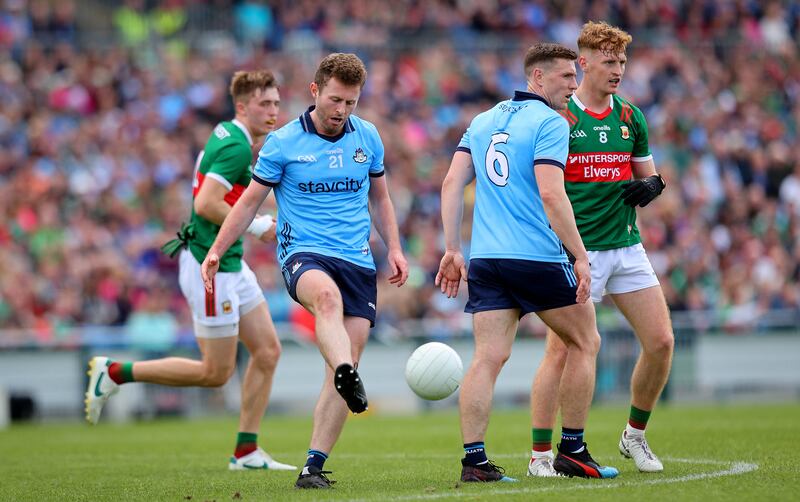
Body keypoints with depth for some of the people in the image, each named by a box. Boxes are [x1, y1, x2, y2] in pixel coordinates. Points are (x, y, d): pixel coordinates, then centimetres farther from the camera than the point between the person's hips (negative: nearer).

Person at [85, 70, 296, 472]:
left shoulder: (228, 138, 13)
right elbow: (206, 204, -26)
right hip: (210, 266, -10)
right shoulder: (236, 147, -18)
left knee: (268, 351, 7)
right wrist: (255, 226, -18)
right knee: (216, 372, -3)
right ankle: (114, 372, 6)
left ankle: (247, 452, 10)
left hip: (230, 265, 10)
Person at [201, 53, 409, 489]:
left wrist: (394, 249, 13)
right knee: (327, 295, -40)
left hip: (358, 262, 4)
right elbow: (249, 203, 7)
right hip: (304, 254, -4)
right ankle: (346, 377, -66)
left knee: (347, 363, -8)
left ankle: (314, 465, -5)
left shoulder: (368, 138, 10)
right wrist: (215, 251, 1)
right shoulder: (283, 143, -1)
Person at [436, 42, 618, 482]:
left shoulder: (483, 121, 15)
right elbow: (551, 195, -17)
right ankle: (571, 452, 11)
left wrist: (452, 249, 12)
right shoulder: (549, 123, -7)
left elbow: (452, 184, 11)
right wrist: (580, 256, -14)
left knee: (488, 358, 1)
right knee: (585, 342, 11)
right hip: (538, 258, -6)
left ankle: (474, 460, -9)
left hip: (485, 260, 6)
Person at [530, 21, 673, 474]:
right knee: (561, 351, -9)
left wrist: (651, 186, -2)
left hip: (627, 247, 5)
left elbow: (647, 174, 21)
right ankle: (540, 454, -1)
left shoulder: (632, 119, 11)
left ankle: (635, 435, 19)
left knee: (661, 341, 0)